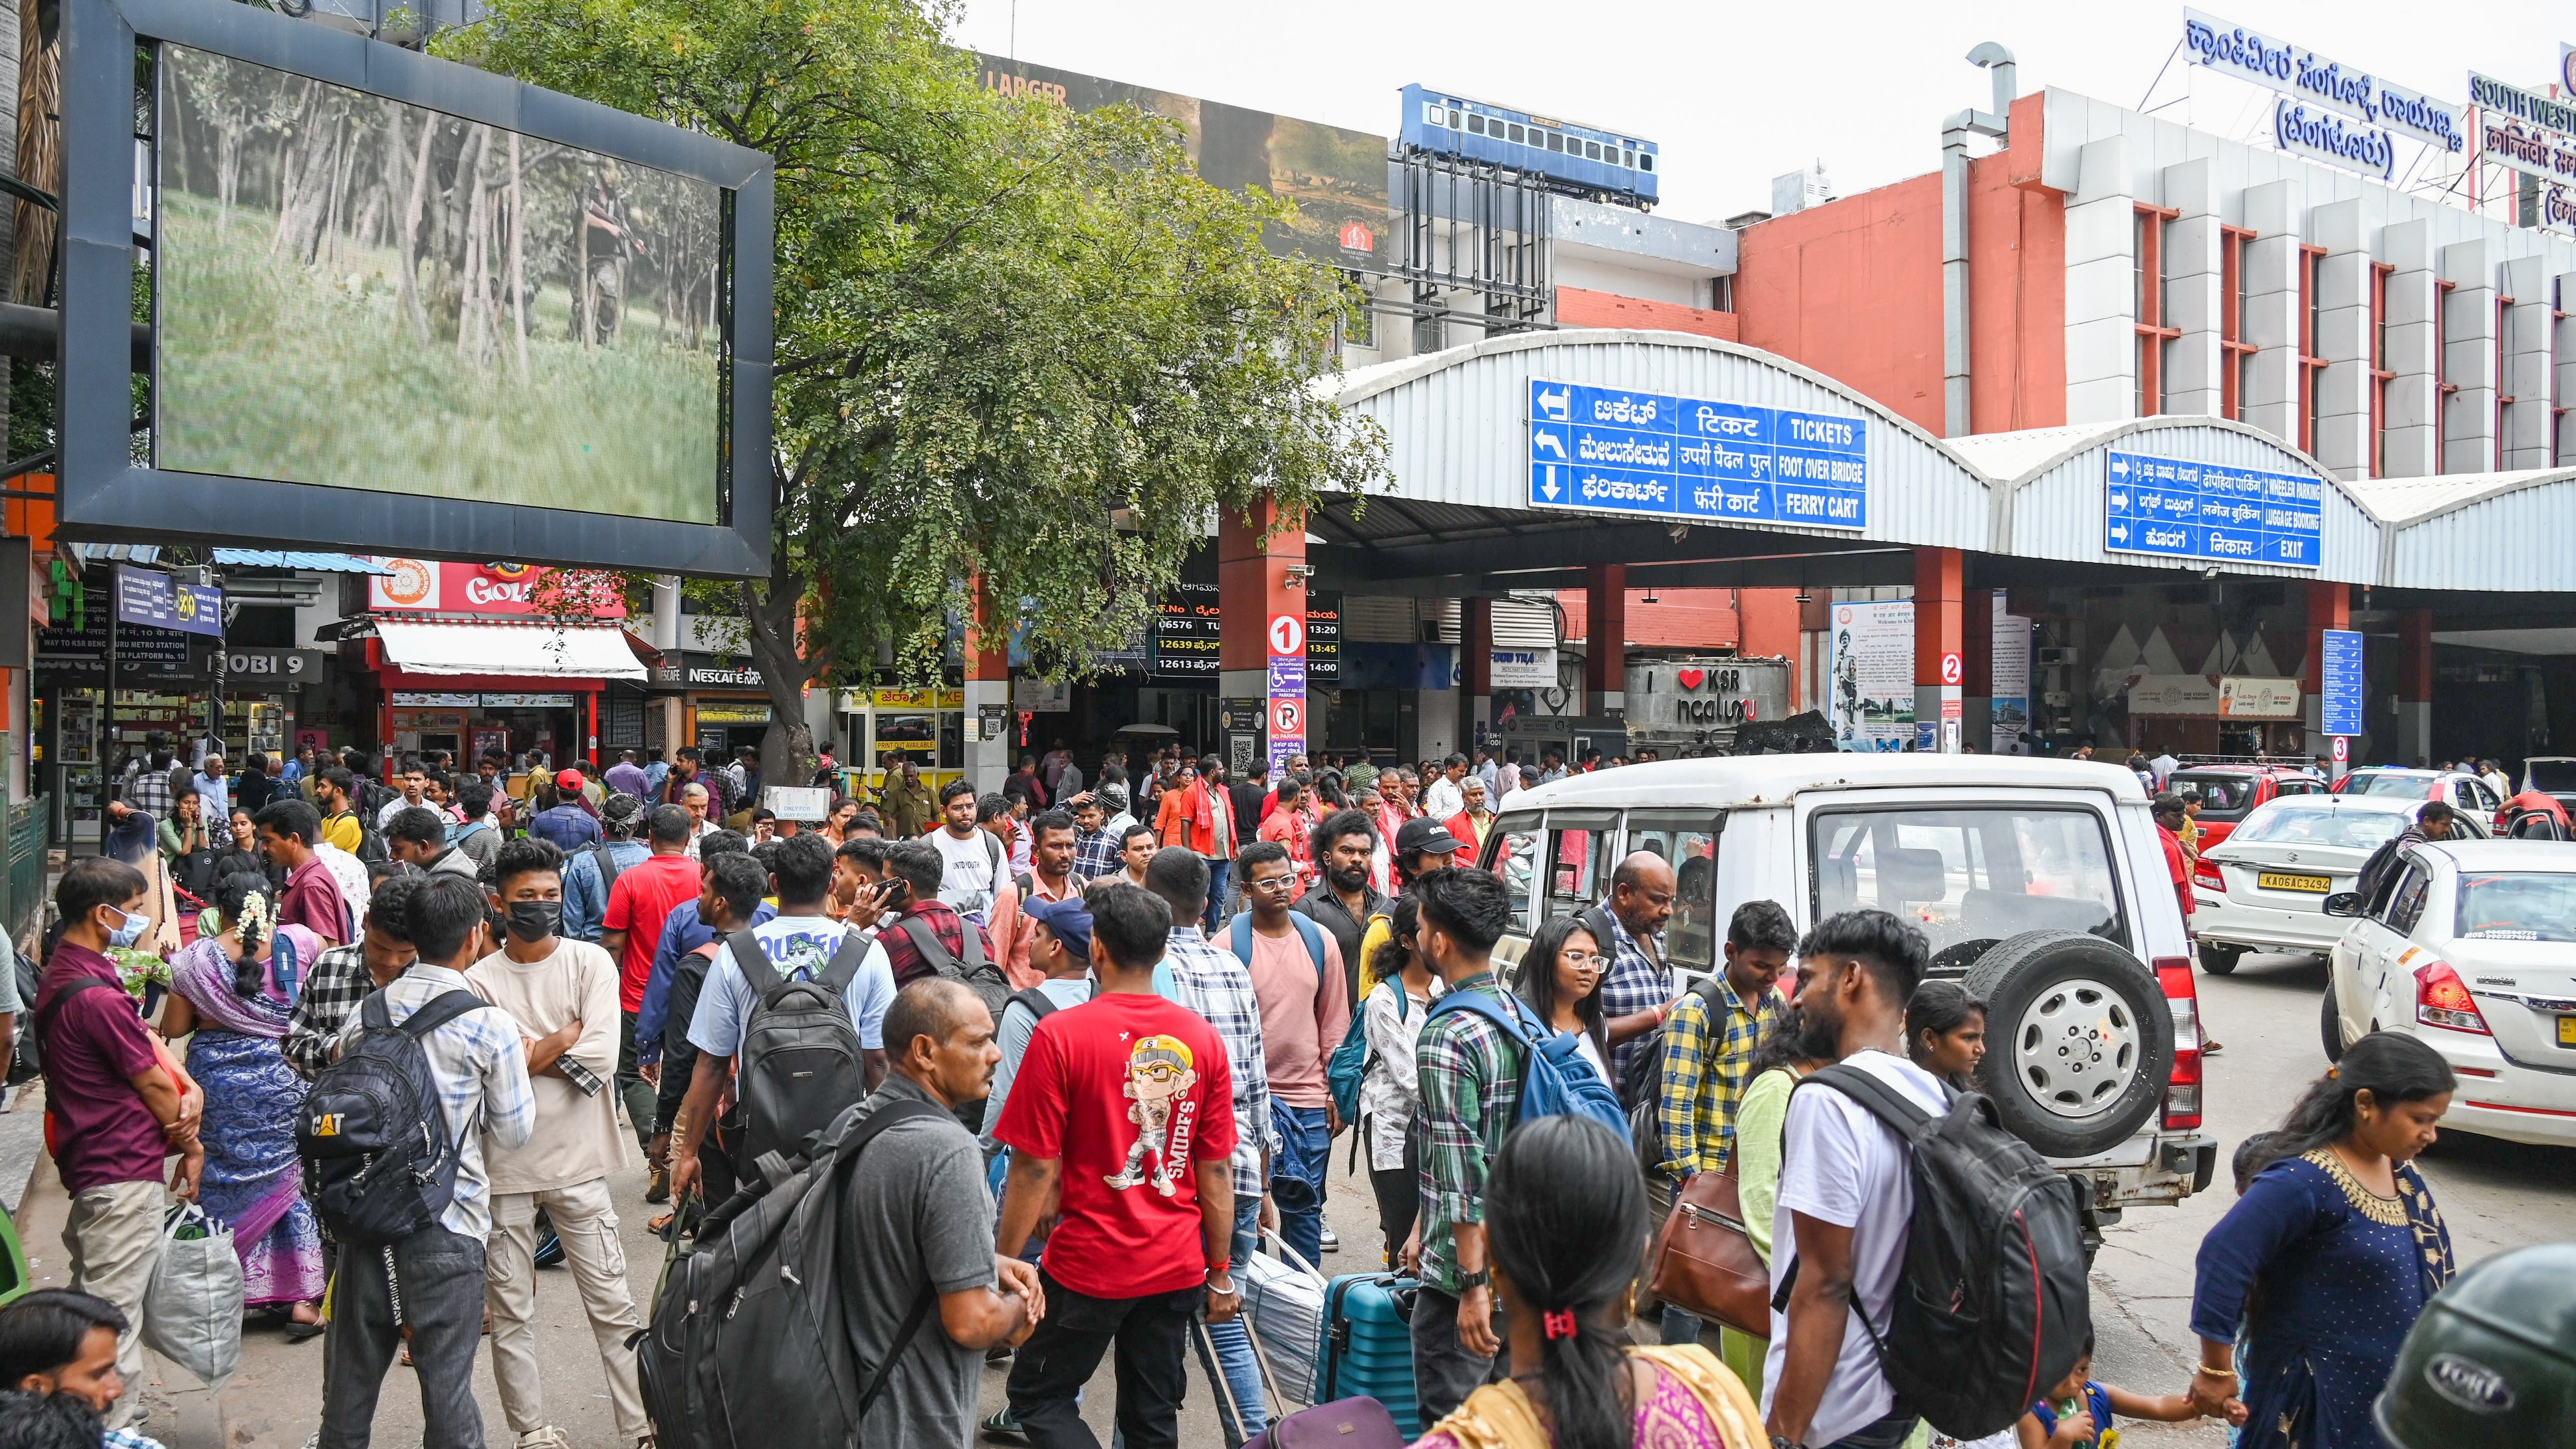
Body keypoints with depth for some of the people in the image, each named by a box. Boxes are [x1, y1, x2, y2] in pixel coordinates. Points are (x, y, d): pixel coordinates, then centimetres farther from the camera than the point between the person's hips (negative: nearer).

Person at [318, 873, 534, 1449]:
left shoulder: (366, 1013, 0)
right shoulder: (492, 1025, -12)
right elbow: (512, 1132, -4)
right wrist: (520, 1065, 10)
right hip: (446, 1227, -4)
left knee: (352, 1378, 17)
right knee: (446, 1382, 5)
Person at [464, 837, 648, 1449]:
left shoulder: (591, 963, -2)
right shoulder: (479, 981, -2)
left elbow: (602, 1059, -14)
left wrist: (527, 1051, -11)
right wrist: (564, 1039, -13)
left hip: (578, 1162, 0)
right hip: (504, 1166, 1)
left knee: (612, 1305, 4)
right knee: (510, 1312, 11)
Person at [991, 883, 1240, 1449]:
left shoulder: (1059, 1035, -14)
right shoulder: (1203, 1038, -2)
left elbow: (1035, 1169, -13)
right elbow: (1216, 1170, 2)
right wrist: (1220, 1272, 11)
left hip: (1089, 1264, -4)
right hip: (1177, 1268, 4)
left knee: (1038, 1400, 13)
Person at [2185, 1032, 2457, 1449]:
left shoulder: (2401, 1171, 3)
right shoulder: (2304, 1181, -25)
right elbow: (2223, 1258, -29)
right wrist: (2217, 1370, -23)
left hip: (2394, 1391, 8)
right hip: (2325, 1398, -8)